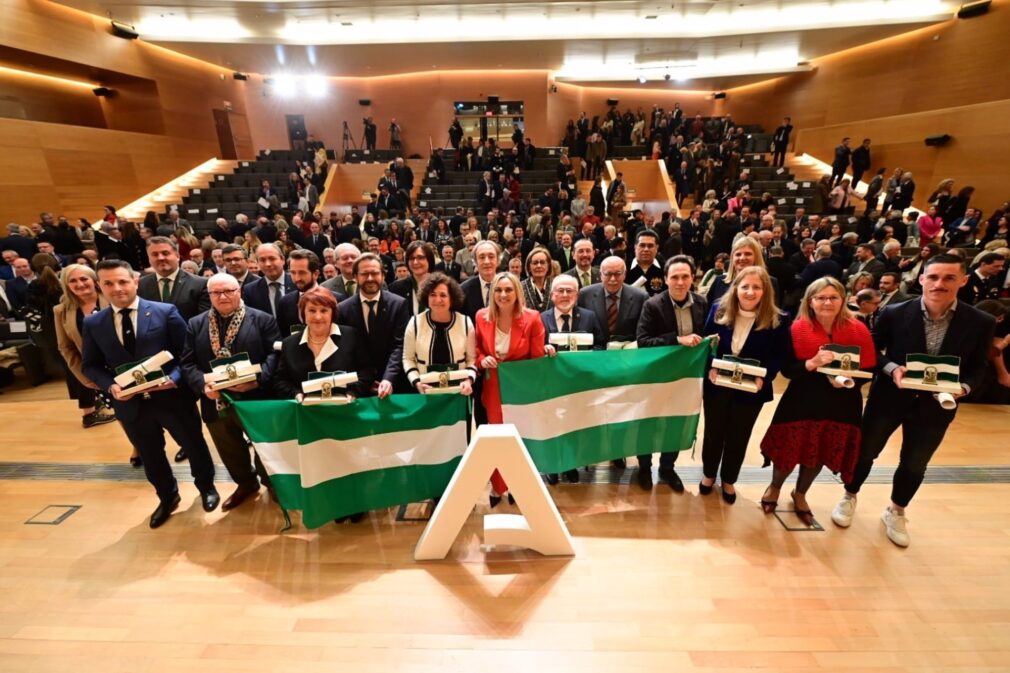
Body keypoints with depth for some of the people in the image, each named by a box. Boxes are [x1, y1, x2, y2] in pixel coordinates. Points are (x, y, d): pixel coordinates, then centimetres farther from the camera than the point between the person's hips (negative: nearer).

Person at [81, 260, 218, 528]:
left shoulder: (166, 312, -8)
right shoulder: (93, 323, 3)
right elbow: (90, 365, 9)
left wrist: (173, 378, -22)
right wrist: (110, 386, -11)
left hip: (172, 397, -3)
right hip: (130, 403, 3)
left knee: (194, 445, 14)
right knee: (150, 455, 20)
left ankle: (206, 487, 41)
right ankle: (167, 497, 45)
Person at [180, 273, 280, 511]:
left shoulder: (262, 319, -5)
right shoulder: (195, 325, 6)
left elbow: (275, 354, -10)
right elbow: (187, 363, 3)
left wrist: (257, 379, -25)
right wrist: (203, 385, -15)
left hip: (255, 399, -4)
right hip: (216, 402, 4)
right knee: (230, 450, 21)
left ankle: (271, 483, 37)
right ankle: (246, 484, 45)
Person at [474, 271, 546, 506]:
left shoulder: (532, 318, -13)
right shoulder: (482, 317, -5)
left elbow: (537, 359, -9)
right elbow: (476, 349, 7)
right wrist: (483, 360, -13)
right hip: (493, 387, 2)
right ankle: (497, 486, 32)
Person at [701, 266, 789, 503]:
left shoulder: (778, 321, -11)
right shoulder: (718, 311, -7)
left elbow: (779, 357, -8)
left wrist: (764, 379, -23)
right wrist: (710, 368, -17)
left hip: (751, 391, 0)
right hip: (717, 386, 1)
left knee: (738, 437, 17)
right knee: (713, 432, 16)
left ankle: (729, 480, 40)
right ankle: (709, 474, 40)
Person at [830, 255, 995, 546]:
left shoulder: (981, 323, -8)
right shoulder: (894, 314, -14)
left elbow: (976, 366, 2)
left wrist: (963, 387, -17)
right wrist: (891, 368, -20)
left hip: (935, 405, 2)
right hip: (889, 398, -2)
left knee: (914, 465, 17)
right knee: (865, 452, 12)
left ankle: (895, 513, 41)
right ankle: (849, 498, 37)